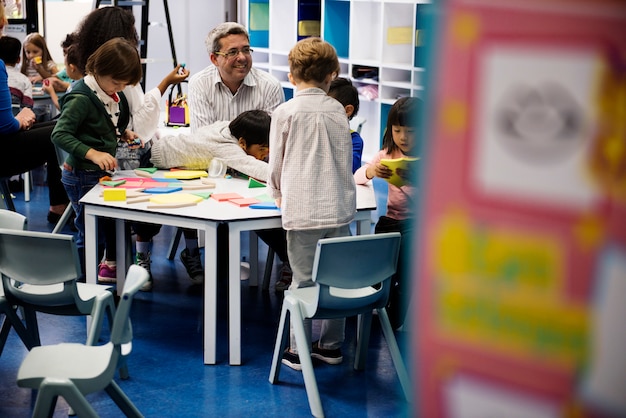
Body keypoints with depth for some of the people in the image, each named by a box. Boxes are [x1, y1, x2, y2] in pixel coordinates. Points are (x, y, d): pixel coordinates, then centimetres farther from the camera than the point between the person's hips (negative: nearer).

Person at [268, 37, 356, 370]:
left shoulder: (285, 112, -3)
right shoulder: (338, 111, 6)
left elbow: (276, 161, 5)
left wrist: (278, 192, 24)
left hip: (302, 209, -3)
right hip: (338, 206, 3)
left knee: (304, 280, 2)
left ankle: (299, 351, 8)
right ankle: (331, 345, 21)